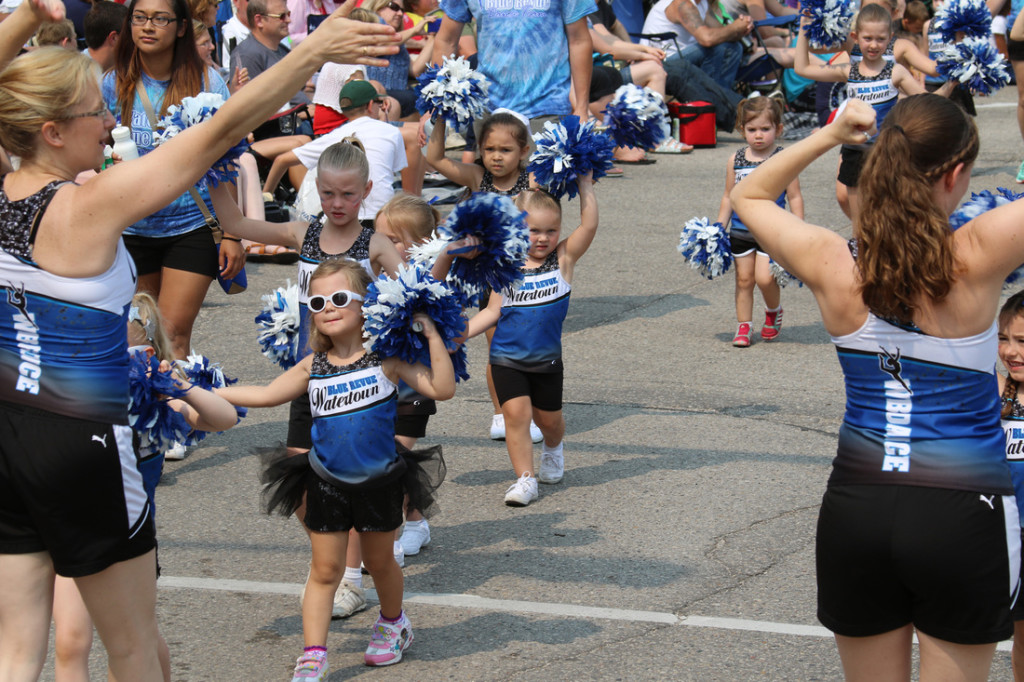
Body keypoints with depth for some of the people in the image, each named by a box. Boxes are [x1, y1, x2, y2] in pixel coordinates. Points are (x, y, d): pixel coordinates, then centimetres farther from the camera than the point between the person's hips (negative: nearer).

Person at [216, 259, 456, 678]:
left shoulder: (386, 359, -13)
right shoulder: (313, 367, -3)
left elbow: (442, 389, -20)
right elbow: (266, 396, 8)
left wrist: (432, 338, -27)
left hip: (379, 482, -2)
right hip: (327, 485, 2)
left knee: (379, 561, 18)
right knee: (325, 569, 4)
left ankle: (392, 624, 45)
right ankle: (313, 657, 7)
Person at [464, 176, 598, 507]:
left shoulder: (564, 258, -6)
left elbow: (589, 225, -18)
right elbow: (492, 312, 1)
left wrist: (585, 184, -18)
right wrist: (459, 333, -8)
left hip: (546, 359, 1)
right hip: (507, 358, 0)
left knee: (548, 418, 14)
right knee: (516, 412, -13)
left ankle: (552, 448, 48)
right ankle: (525, 478, -5)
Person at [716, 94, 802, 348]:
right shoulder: (736, 160, 4)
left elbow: (795, 197, -2)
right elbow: (729, 197, 13)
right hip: (741, 230, 4)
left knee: (764, 278, -11)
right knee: (743, 279, 7)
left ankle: (774, 311, 19)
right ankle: (743, 326, 18)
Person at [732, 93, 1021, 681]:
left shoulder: (831, 263, -6)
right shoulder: (975, 259, -17)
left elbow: (749, 196, 14)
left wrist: (828, 137, 6)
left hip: (856, 506, 4)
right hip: (962, 516, -3)